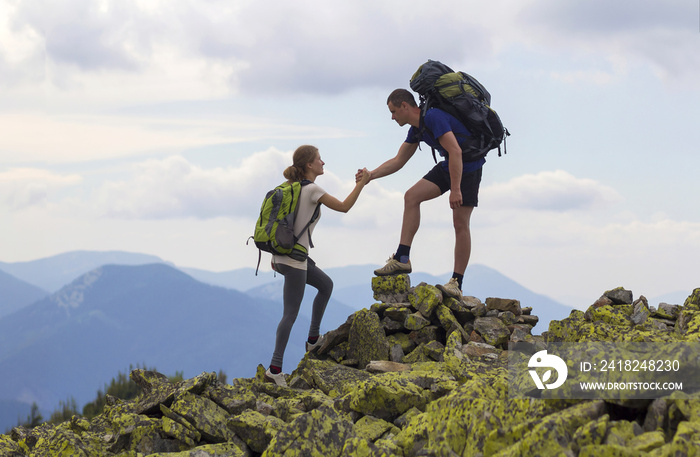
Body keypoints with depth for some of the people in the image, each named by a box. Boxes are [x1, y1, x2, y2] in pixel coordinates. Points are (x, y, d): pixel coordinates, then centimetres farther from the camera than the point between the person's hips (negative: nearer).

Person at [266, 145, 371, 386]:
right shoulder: (312, 190, -12)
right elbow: (344, 207, -9)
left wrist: (276, 255, 22)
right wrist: (361, 184, 0)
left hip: (282, 255, 9)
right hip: (293, 259, -9)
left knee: (326, 285, 24)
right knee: (290, 314, -6)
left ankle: (313, 339, 27)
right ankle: (275, 368, -6)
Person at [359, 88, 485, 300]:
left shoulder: (433, 117, -24)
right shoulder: (416, 129, 7)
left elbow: (455, 151, -30)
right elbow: (398, 161, 15)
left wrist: (455, 190, -32)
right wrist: (371, 175, 2)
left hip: (469, 166, -9)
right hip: (448, 165, 9)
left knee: (460, 223, -10)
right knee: (412, 196, -3)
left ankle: (457, 283, -5)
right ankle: (402, 259, -5)